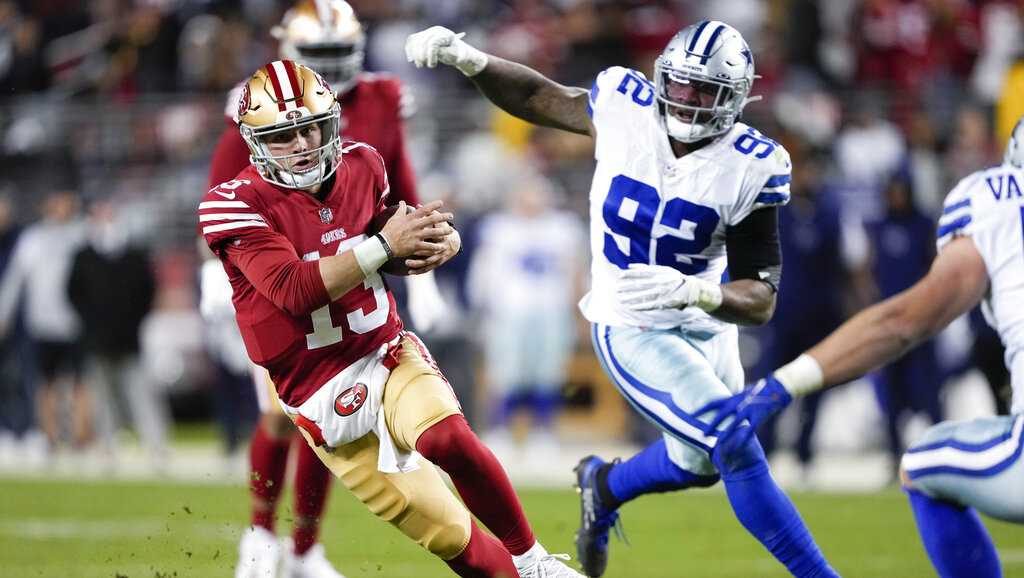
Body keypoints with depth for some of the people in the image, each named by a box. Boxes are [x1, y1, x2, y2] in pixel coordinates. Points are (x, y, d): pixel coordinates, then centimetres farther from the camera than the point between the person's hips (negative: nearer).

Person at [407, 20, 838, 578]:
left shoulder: (751, 167, -18)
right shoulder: (623, 104, -15)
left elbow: (761, 299, -19)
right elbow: (539, 98, 4)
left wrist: (693, 291, -39)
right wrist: (467, 60, -12)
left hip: (705, 322, 3)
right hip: (632, 329, -3)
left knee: (697, 462, 23)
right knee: (738, 453, -15)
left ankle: (604, 487, 53)